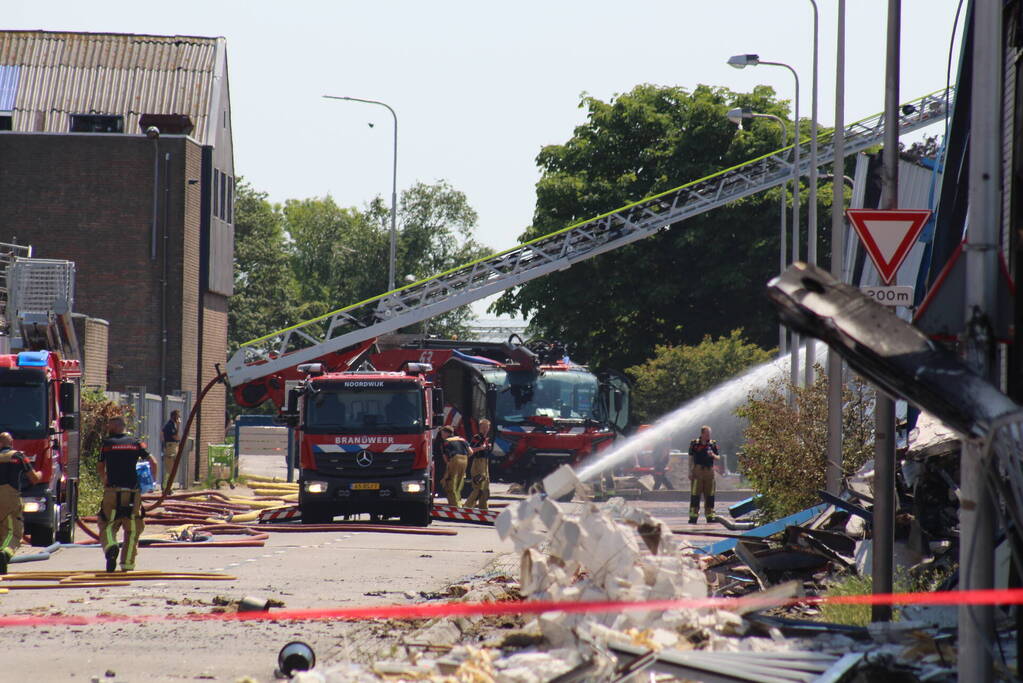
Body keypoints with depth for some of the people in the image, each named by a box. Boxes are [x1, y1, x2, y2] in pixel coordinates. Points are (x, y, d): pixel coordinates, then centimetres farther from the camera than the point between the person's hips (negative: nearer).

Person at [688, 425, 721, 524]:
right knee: (695, 494, -6)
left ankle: (710, 515, 14)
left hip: (709, 471, 3)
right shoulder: (694, 443, 1)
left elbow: (718, 457, 12)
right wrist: (690, 472, -2)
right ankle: (693, 516, -4)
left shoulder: (712, 444, 9)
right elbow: (691, 458, 3)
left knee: (709, 495, 7)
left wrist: (713, 455, -11)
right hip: (698, 470, -3)